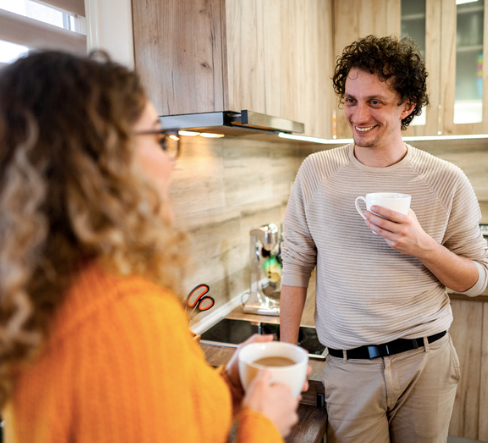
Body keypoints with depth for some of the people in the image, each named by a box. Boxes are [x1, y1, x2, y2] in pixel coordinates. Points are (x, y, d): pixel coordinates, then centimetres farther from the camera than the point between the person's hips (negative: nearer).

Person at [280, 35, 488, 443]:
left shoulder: (446, 181, -5)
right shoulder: (316, 172, -3)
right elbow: (296, 264, 0)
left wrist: (423, 247, -19)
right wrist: (287, 353, -1)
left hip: (427, 361, 1)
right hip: (348, 367, 0)